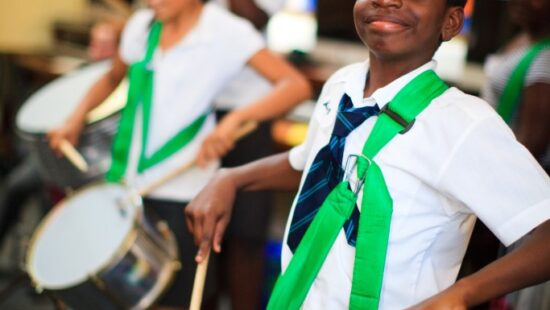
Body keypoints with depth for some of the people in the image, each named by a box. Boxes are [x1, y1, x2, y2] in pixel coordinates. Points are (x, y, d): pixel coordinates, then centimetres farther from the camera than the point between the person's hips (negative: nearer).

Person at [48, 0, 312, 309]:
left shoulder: (227, 31, -11)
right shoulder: (142, 25, 5)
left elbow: (297, 86, -20)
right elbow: (113, 78, 24)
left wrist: (235, 118, -34)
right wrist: (75, 120, 7)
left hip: (183, 194, -5)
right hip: (125, 184, 5)